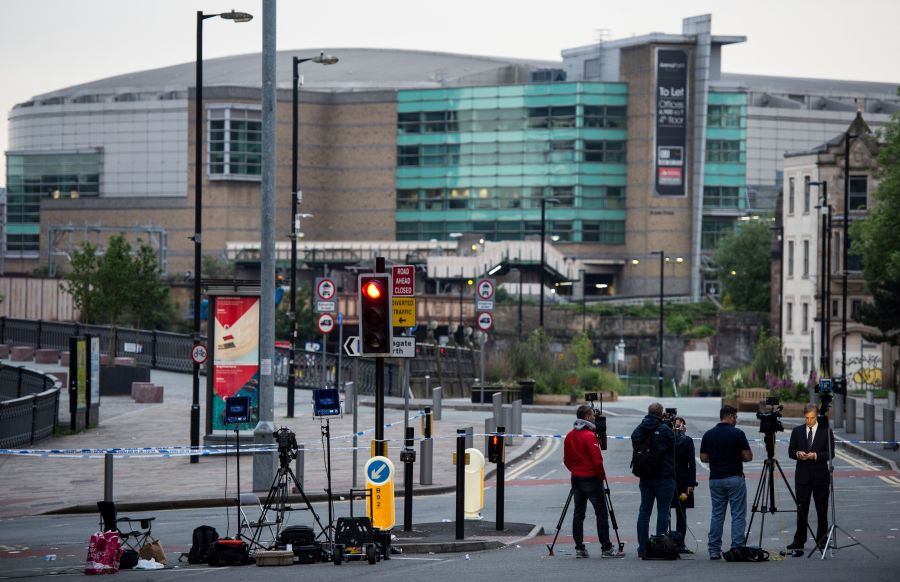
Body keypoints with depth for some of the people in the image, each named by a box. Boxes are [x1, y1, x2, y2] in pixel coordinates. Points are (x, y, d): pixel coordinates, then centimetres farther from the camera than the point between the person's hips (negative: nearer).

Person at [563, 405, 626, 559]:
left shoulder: (570, 436, 8)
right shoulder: (589, 436, -14)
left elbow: (566, 460, 12)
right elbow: (597, 459, -17)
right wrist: (602, 475, -4)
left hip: (576, 478, 7)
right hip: (591, 479, -7)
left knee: (579, 513, 9)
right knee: (601, 513, -3)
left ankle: (579, 548, 6)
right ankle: (606, 548, -4)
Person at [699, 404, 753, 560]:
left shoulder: (708, 435, 3)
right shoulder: (737, 433, -8)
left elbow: (703, 458, 6)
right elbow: (748, 457, -7)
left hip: (715, 479, 4)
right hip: (735, 478, -4)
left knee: (717, 515, 9)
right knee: (738, 515, 1)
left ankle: (714, 550, 7)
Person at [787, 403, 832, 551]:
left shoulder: (825, 431, 1)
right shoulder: (797, 431, 8)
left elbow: (830, 453, -3)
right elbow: (790, 451, 9)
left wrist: (816, 455, -18)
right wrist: (798, 454, -13)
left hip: (820, 475, -1)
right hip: (802, 475, 1)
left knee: (822, 509, 3)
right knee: (801, 508, 0)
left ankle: (822, 539, 10)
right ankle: (799, 540, 1)